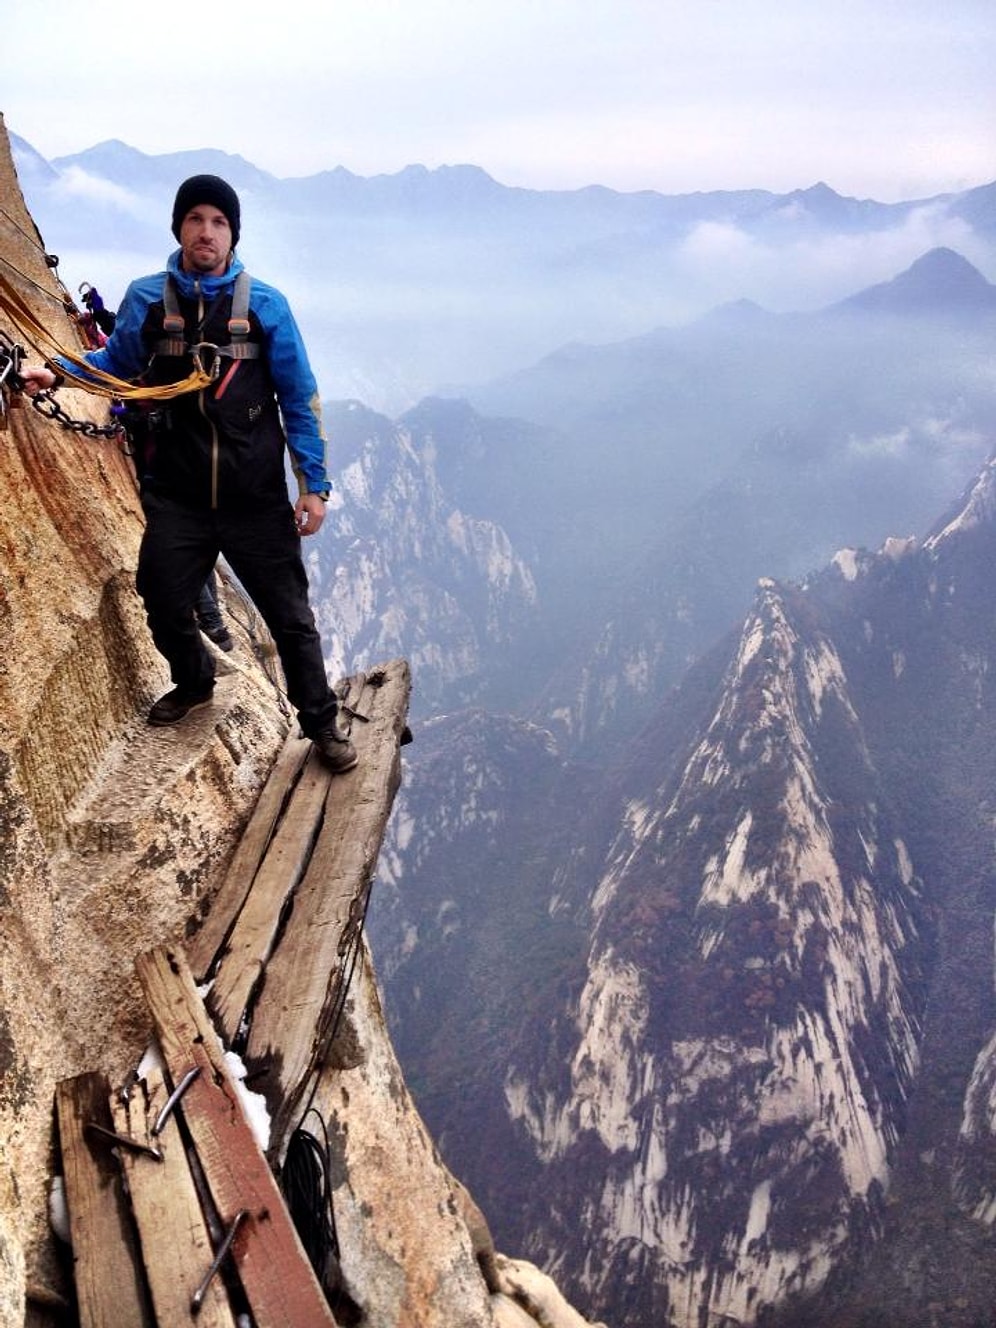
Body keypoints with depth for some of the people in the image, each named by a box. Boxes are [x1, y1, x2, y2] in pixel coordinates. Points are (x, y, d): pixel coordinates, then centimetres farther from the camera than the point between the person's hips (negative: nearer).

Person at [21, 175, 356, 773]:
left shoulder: (265, 304, -3)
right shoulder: (147, 299, 1)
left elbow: (300, 399, 0)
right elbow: (115, 363, 17)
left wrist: (315, 484, -3)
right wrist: (55, 372, -1)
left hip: (256, 500, -2)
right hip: (176, 498, 2)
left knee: (290, 615, 5)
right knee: (164, 605, 13)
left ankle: (321, 722, 22)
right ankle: (194, 682, 44)